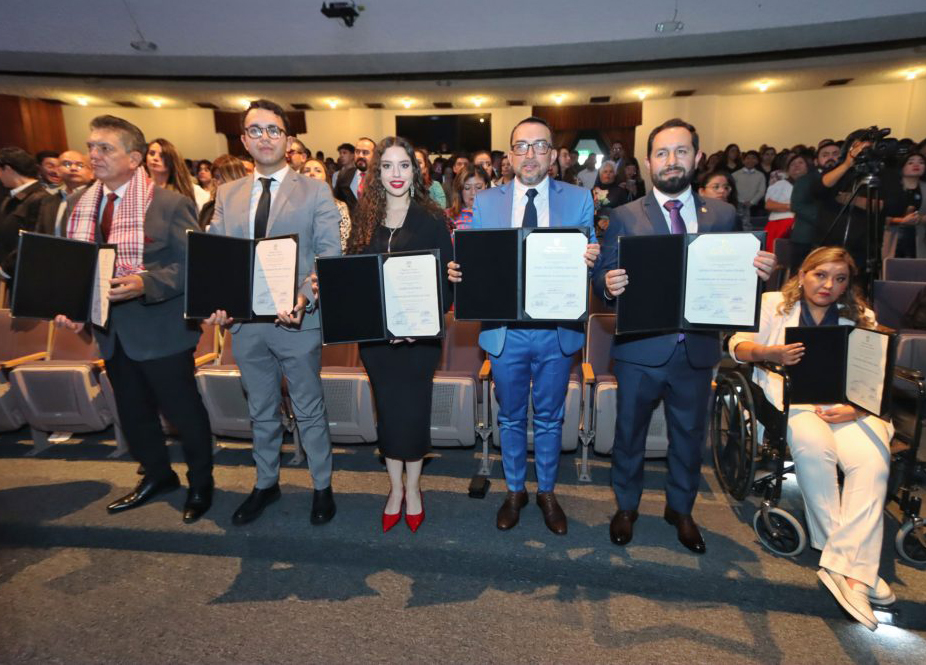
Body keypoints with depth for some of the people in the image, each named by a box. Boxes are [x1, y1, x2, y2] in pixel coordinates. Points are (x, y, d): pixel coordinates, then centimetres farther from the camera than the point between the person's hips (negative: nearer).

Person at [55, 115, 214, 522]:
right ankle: (157, 475, 42)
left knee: (182, 410, 6)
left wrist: (145, 283, -27)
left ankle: (200, 483, 29)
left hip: (160, 328, -6)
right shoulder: (80, 205, 8)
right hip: (112, 330, 7)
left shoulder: (170, 203, -12)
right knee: (132, 411, 19)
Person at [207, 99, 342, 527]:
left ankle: (322, 487, 29)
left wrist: (303, 298, -25)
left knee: (309, 411, 10)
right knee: (261, 412, 19)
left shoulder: (315, 192, -2)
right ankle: (266, 484, 39)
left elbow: (330, 256, -9)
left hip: (296, 321, -4)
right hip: (245, 322, 4)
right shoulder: (227, 195, 11)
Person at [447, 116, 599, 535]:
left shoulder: (579, 199, 0)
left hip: (557, 331, 0)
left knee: (549, 418, 16)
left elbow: (589, 257, -2)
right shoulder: (484, 202, 2)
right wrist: (457, 272, -22)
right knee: (511, 418, 17)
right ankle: (514, 491, 39)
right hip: (505, 331, 1)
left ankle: (547, 493, 38)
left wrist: (591, 259, -26)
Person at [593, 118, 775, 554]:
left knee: (689, 435, 17)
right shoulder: (625, 217, -2)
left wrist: (759, 272, -17)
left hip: (697, 349, 2)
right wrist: (609, 284, -29)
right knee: (630, 432, 13)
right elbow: (602, 278, -6)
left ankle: (681, 509, 42)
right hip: (640, 349, -2)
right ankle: (626, 506, 37)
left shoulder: (723, 216, 4)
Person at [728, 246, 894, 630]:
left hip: (848, 402, 3)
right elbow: (738, 344, -1)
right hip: (793, 391, -2)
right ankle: (856, 559, -18)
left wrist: (856, 409, -13)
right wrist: (769, 353, -23)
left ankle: (847, 567, -26)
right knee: (814, 445, -33)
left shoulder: (860, 318, 16)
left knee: (873, 461, -27)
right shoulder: (775, 304, 10)